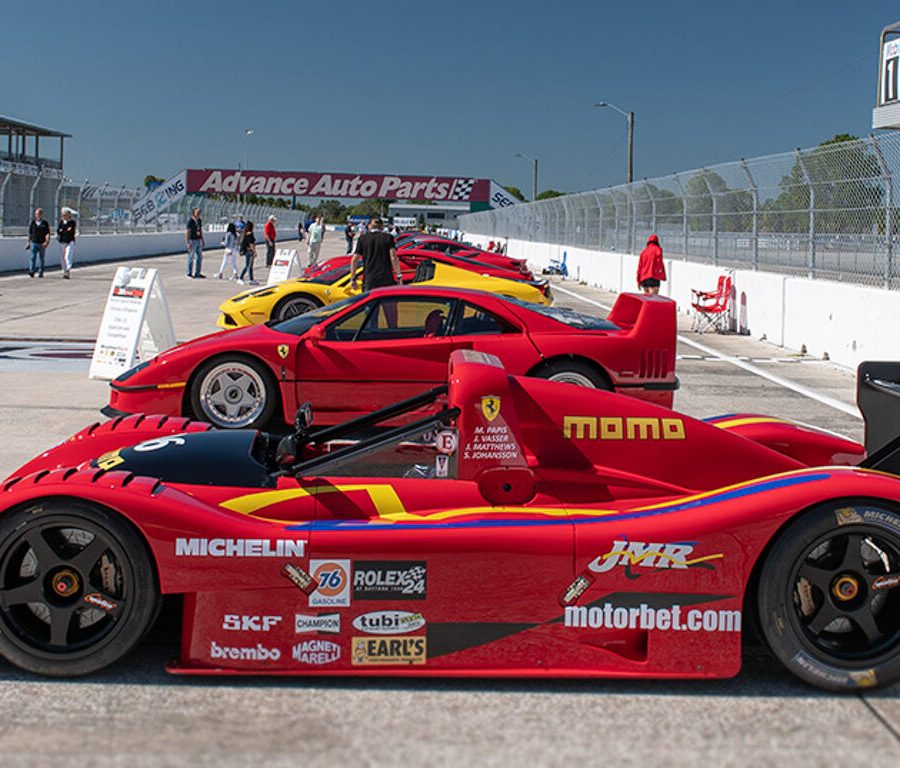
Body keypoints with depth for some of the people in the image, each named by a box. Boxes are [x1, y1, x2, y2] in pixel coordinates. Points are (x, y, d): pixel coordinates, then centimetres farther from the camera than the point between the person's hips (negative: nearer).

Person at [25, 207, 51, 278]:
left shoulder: (45, 223, 1)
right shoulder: (32, 222, 7)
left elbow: (47, 233, -6)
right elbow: (30, 233, 14)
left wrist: (47, 241, -21)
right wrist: (28, 242, 14)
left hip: (42, 244, -1)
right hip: (34, 243, 1)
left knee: (41, 258, 5)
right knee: (32, 257, -12)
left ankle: (40, 273, 12)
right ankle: (31, 271, -20)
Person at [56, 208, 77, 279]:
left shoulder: (72, 222, -1)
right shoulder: (61, 222, 12)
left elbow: (71, 232, -12)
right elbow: (58, 231, 2)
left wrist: (62, 231, -7)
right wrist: (66, 231, -12)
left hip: (70, 242, -5)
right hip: (62, 242, 5)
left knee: (68, 257, -17)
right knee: (62, 258, 6)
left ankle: (67, 272, -23)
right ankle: (65, 272, 17)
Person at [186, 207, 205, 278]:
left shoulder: (199, 220, 8)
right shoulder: (190, 221, -14)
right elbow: (187, 232, -15)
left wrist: (202, 240, 16)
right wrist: (188, 243, -20)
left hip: (198, 241, 7)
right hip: (192, 241, -7)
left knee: (199, 257, 7)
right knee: (191, 258, 0)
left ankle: (197, 273, 13)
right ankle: (189, 273, 7)